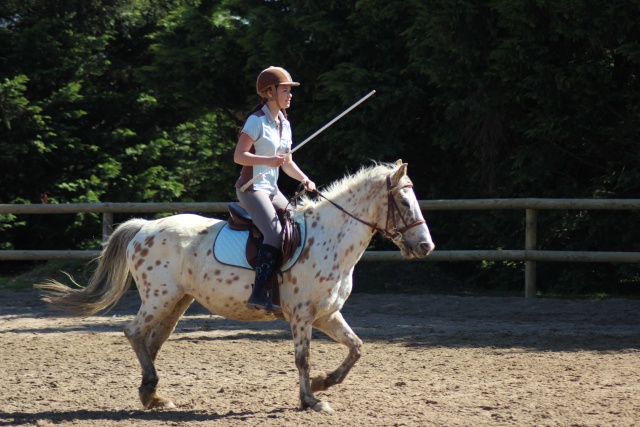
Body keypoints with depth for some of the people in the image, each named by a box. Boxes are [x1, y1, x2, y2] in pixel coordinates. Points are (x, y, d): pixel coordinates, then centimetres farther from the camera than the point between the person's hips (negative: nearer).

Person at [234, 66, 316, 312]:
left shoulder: (284, 124, 14)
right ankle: (260, 293, -34)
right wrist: (268, 160, -28)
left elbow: (287, 163, 19)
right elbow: (239, 156, -15)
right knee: (276, 233, -27)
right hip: (251, 188, -9)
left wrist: (305, 180, 3)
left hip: (272, 190, 9)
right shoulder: (257, 121, -10)